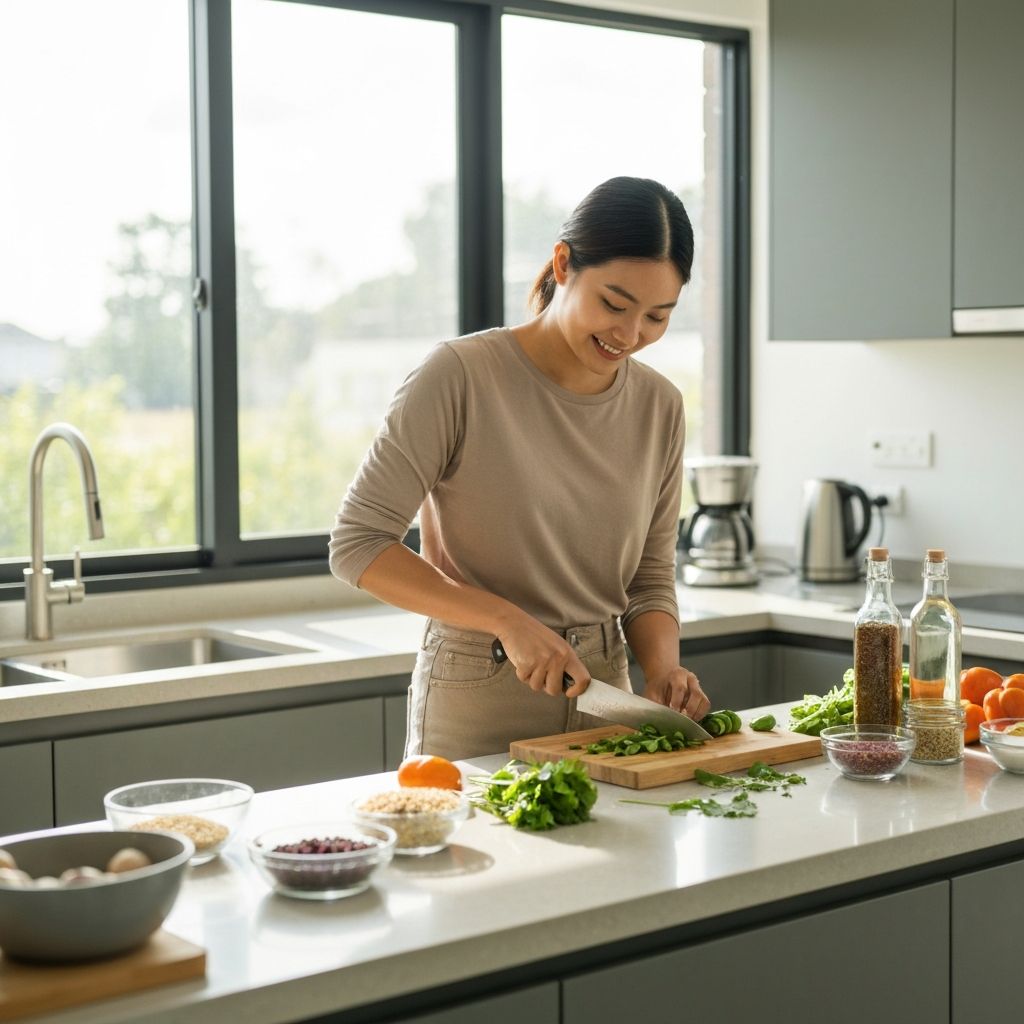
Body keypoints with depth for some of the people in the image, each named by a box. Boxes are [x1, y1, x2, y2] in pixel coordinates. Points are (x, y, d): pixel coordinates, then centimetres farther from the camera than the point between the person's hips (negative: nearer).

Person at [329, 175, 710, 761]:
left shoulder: (659, 406, 2)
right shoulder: (460, 376, -14)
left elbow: (650, 578, 9)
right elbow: (358, 545, -15)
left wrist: (663, 669, -11)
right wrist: (508, 620, -22)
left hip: (600, 701, 5)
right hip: (476, 710, -4)